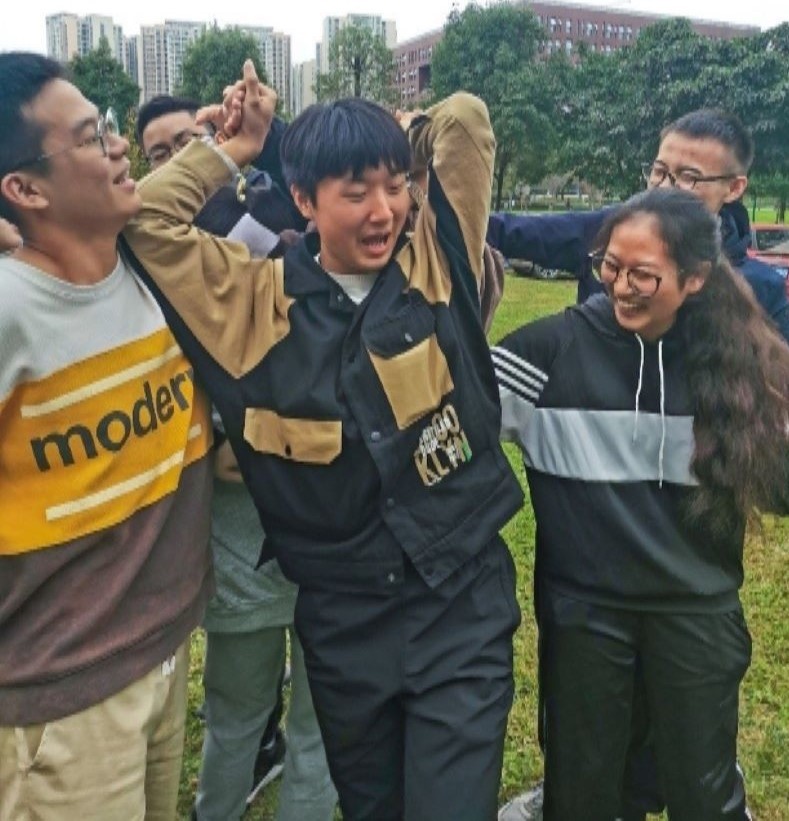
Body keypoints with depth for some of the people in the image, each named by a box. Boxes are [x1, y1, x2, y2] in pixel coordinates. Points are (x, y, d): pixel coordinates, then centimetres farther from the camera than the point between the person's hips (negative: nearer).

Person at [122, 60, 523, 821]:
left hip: (463, 603, -1)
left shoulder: (437, 267, -5)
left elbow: (465, 119, -5)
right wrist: (231, 148, 3)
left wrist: (388, 132, 5)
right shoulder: (258, 302, -4)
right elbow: (144, 219, -5)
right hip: (341, 621, 2)